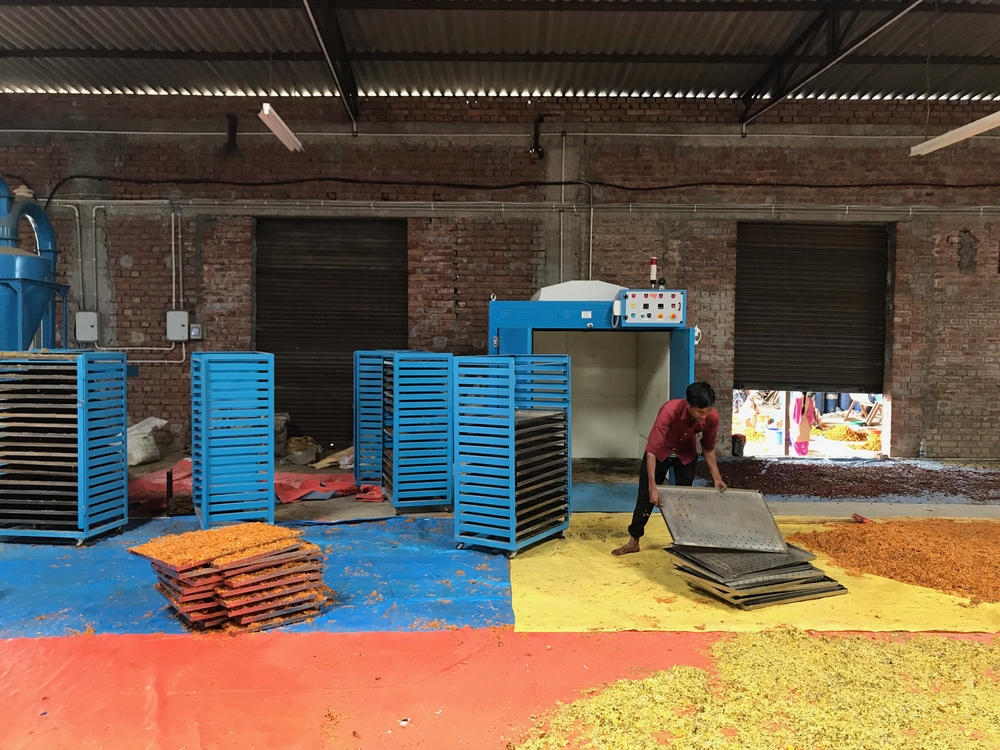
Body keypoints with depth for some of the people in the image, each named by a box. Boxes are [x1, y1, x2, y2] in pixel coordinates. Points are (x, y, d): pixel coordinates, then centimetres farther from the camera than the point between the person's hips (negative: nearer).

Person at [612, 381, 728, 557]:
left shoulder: (712, 417, -28)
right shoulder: (669, 411, -41)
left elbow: (708, 448, -7)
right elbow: (651, 450, -38)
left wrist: (717, 478, -10)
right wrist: (652, 486, -42)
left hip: (686, 455, 3)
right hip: (659, 452, -3)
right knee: (646, 496, 1)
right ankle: (634, 540, 12)